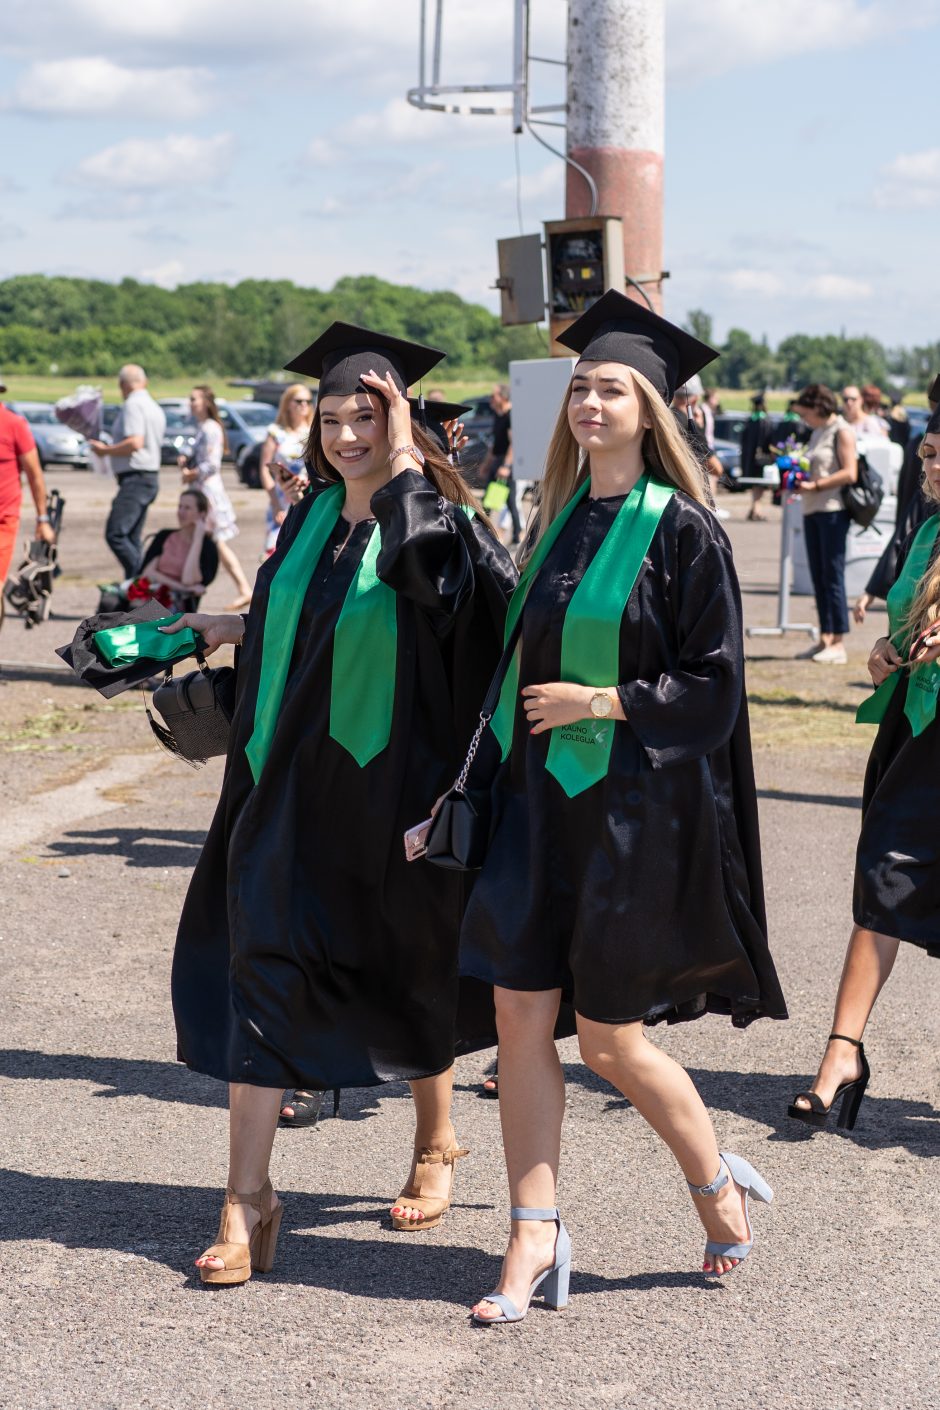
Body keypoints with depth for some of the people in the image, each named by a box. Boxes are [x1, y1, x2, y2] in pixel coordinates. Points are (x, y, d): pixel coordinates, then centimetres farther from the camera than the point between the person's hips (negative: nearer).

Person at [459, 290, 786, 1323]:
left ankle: (718, 1186, 26)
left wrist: (602, 702, -16)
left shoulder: (682, 531, -9)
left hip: (637, 806, -6)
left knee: (609, 1036, 1)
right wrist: (486, 780, 13)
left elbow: (714, 685, -10)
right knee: (520, 1015, 0)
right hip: (541, 798, 6)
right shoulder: (560, 522, 11)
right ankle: (535, 1239, 8)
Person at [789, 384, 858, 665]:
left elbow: (849, 473, -15)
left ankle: (838, 644, -8)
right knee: (818, 577, 8)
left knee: (832, 575, -9)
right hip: (812, 511, 9)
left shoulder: (841, 432, -6)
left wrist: (814, 485, -18)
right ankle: (825, 639, 13)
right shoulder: (816, 433, 20)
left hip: (833, 510, -9)